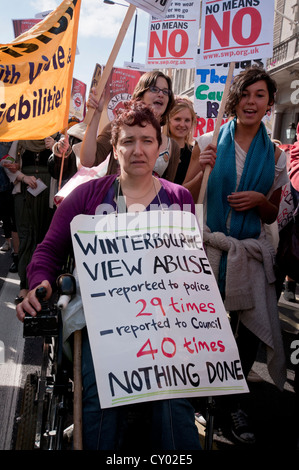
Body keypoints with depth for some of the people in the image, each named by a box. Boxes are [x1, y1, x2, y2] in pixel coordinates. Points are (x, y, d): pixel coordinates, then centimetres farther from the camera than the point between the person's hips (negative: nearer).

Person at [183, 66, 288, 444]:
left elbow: (272, 216, 13)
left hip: (249, 253, 2)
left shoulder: (275, 155, 6)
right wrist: (201, 169, -14)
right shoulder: (209, 142, 1)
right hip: (208, 247, -2)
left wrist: (259, 200, -8)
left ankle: (233, 402, 27)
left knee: (250, 333, 3)